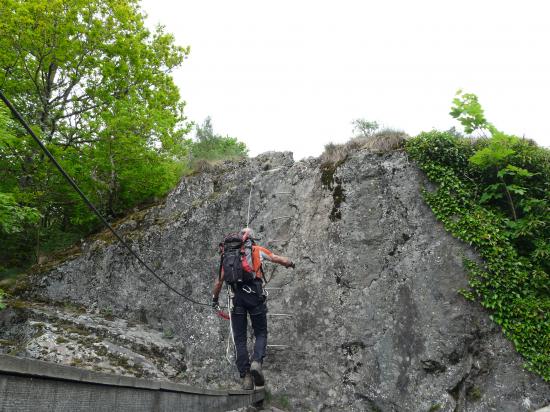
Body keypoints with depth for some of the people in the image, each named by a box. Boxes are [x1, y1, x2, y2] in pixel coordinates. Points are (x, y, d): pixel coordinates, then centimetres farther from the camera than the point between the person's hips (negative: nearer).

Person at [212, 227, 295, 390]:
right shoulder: (258, 250, 12)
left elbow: (219, 281, 17)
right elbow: (283, 261, 14)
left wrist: (214, 300, 29)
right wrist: (290, 263, 36)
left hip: (236, 297, 2)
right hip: (254, 295, -2)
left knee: (240, 338, 8)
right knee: (261, 333, 10)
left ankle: (245, 376, 3)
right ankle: (257, 362, -16)